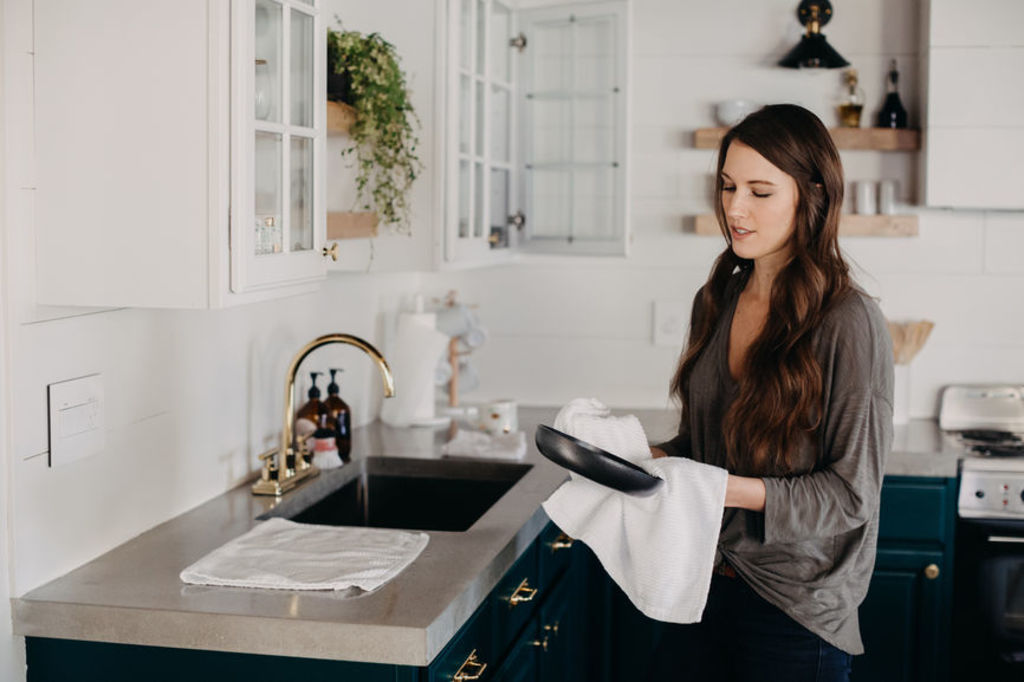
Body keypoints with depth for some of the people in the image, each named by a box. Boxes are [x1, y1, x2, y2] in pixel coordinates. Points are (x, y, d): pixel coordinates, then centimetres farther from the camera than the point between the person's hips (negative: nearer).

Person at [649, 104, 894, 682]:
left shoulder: (850, 321, -15)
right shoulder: (717, 301, 5)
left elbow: (853, 492, -15)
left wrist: (731, 490, -24)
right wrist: (656, 457, -4)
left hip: (796, 610, -6)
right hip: (705, 581, 6)